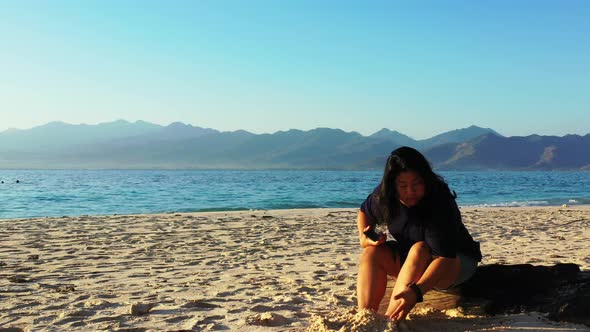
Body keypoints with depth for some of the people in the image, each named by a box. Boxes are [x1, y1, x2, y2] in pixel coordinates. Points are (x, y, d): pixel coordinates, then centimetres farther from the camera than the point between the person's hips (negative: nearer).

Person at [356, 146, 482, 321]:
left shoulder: (440, 203, -32)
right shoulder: (383, 196, -13)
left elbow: (445, 257, -40)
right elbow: (364, 212, 10)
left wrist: (416, 290, -53)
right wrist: (364, 237, -11)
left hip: (457, 262, -6)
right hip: (413, 261, 6)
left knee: (419, 249, -36)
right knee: (373, 252, -18)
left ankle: (389, 319, -44)